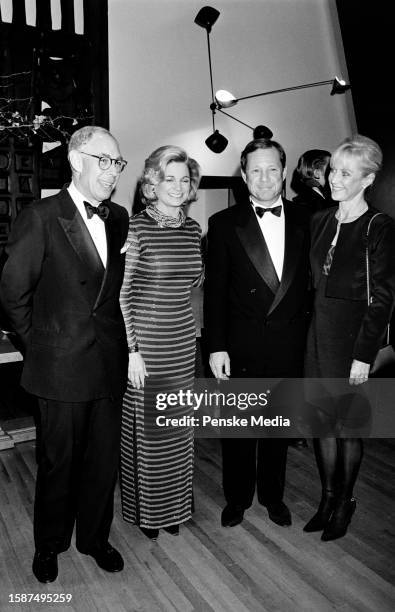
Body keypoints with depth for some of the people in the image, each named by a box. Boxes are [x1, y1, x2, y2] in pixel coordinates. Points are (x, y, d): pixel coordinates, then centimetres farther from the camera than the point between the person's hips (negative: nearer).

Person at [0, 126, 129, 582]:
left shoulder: (119, 219, 6)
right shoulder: (41, 217, -10)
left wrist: (115, 339, 7)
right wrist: (40, 345, 0)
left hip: (110, 363, 5)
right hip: (62, 368, -4)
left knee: (105, 458, 16)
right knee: (58, 462, 13)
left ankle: (95, 536, 39)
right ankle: (49, 545, 38)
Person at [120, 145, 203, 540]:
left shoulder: (193, 229, 6)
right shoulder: (136, 228, -10)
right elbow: (121, 293, -10)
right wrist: (132, 349, -12)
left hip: (183, 340, 5)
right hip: (144, 340, -5)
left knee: (178, 427, 15)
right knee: (145, 428, 7)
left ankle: (174, 505, 35)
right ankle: (144, 510, 30)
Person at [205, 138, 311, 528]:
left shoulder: (304, 222, 4)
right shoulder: (224, 223, -3)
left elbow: (308, 284, 4)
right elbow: (215, 291, -4)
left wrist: (308, 339, -1)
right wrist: (216, 347, -9)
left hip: (289, 346, 2)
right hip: (241, 346, -2)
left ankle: (272, 495, 38)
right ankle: (237, 497, 34)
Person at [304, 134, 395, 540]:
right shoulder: (319, 221, 7)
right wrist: (306, 328, 6)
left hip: (352, 332, -5)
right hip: (317, 330, 5)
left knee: (346, 424, 9)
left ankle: (344, 502, 30)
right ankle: (327, 497, 31)